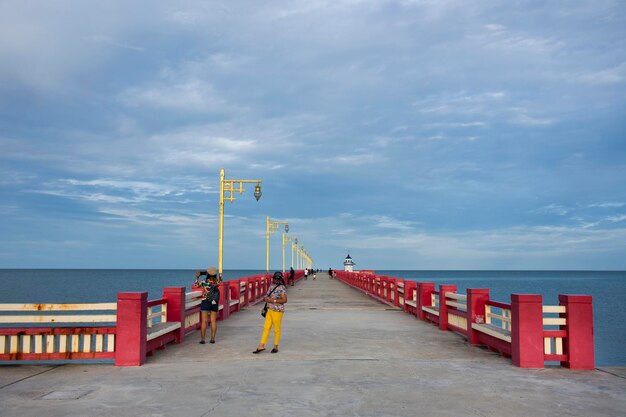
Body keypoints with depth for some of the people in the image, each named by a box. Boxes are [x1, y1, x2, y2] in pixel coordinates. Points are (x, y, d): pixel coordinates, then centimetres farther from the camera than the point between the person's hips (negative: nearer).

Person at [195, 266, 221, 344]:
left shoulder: (205, 282, -13)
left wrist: (197, 277, 21)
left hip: (206, 302, -4)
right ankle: (213, 338, 7)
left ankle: (202, 339, 0)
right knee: (213, 321, 7)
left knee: (204, 321, 1)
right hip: (215, 303, 4)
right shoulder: (217, 282, -3)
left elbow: (197, 284, 5)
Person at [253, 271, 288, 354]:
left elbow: (284, 300, -20)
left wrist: (273, 301, -21)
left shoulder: (282, 288, -13)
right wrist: (266, 298, -3)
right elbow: (267, 296, 20)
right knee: (266, 328, 7)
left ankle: (276, 347, 16)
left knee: (276, 329, 4)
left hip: (277, 311, -7)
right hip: (270, 310, 7)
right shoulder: (272, 286, 10)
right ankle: (261, 346, 10)